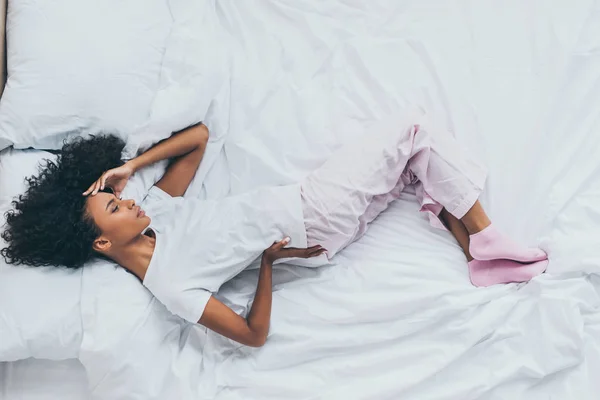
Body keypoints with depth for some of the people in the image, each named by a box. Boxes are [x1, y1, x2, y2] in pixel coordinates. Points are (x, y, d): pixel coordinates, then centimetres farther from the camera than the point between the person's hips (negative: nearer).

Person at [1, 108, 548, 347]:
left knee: (420, 166, 10)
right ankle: (487, 236, 3)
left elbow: (199, 136, 2)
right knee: (416, 127, -9)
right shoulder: (170, 286, -21)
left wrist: (130, 166, -8)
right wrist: (270, 260, -19)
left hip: (305, 198, 8)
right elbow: (253, 334, -17)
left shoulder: (153, 211, 0)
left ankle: (483, 254, 14)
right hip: (316, 226, -8)